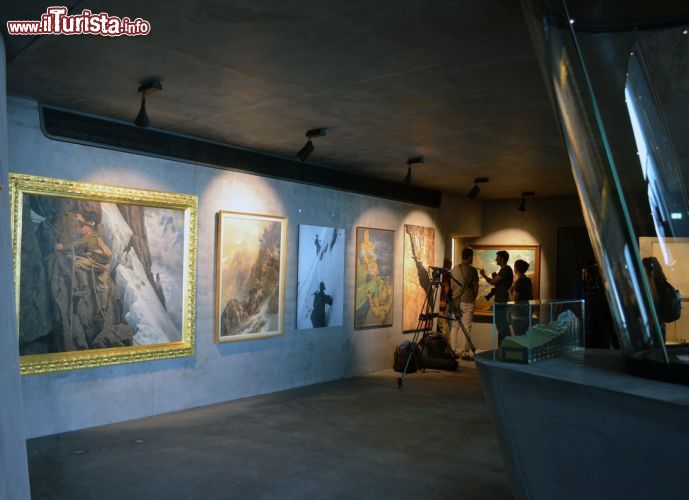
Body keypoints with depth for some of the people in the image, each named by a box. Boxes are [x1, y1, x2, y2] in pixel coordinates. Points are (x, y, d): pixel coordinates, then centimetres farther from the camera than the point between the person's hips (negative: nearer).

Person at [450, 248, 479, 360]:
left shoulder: (454, 269, 5)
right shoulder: (472, 270, -5)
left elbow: (451, 286, 9)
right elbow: (476, 287, -2)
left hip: (455, 301, 4)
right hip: (467, 301, -3)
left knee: (454, 327, 10)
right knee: (467, 327, 0)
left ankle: (453, 351, 10)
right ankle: (465, 352, 0)